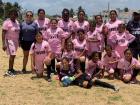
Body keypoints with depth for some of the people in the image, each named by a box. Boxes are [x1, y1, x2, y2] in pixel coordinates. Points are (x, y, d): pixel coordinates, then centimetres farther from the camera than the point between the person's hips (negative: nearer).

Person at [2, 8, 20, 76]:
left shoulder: (17, 22, 8)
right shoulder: (7, 22, -13)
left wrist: (19, 41, 17)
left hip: (16, 40, 7)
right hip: (9, 40, -6)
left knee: (13, 55, 9)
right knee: (12, 55, -11)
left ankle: (11, 69, 21)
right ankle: (9, 70, -2)